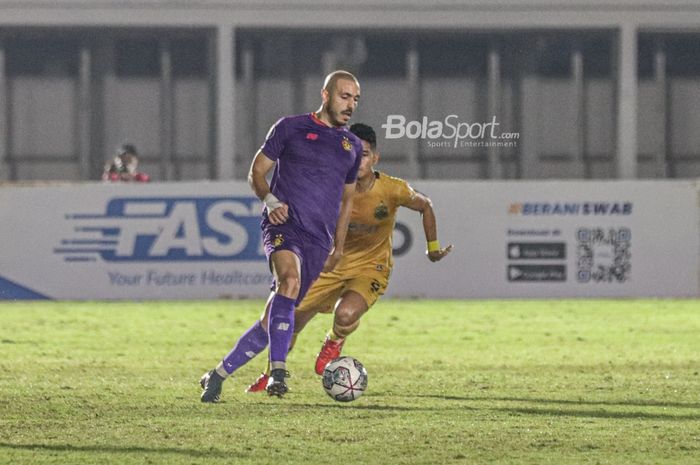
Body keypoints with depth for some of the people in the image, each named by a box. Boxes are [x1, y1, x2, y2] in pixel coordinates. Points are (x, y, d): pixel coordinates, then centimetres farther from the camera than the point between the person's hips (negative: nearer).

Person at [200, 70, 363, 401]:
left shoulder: (352, 146, 18)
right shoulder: (291, 128, 6)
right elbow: (257, 171, 9)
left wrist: (338, 246, 24)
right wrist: (269, 199, -10)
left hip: (318, 241, 5)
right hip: (283, 225, -5)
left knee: (272, 321, 2)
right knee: (290, 279, -35)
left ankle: (218, 376, 16)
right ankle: (278, 371, -38)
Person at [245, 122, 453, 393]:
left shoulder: (393, 190, -21)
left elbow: (425, 206, 0)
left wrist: (433, 248, 8)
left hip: (371, 268, -3)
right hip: (333, 264, 3)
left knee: (346, 314, -32)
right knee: (292, 317, 0)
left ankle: (335, 341, 8)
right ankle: (272, 373, 30)